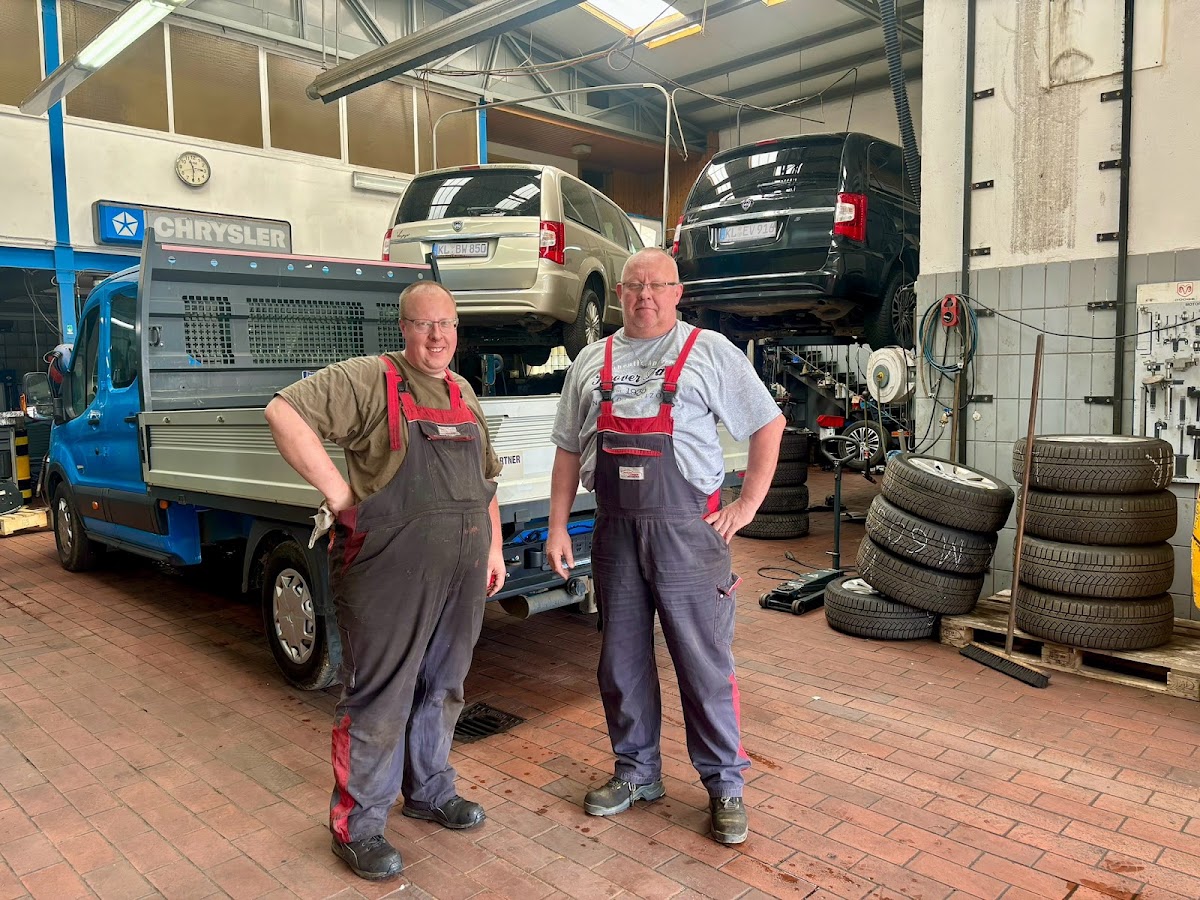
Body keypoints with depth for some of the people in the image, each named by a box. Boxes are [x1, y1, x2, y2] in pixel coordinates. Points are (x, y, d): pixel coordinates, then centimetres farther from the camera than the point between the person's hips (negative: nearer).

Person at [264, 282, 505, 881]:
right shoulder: (370, 380, -8)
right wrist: (338, 495, -20)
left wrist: (493, 549, 18)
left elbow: (485, 480, 22)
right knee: (379, 698, 4)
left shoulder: (463, 394, 15)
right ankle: (358, 825, 22)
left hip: (461, 577, 7)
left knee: (442, 688, 20)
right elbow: (285, 412, -19)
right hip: (390, 575, -7)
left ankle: (429, 792, 40)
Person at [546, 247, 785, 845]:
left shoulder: (708, 352, -1)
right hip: (615, 532, 4)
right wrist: (557, 527, 8)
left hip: (686, 530, -4)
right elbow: (569, 451, 14)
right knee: (621, 660, 13)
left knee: (704, 662, 3)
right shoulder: (591, 362, 11)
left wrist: (746, 507, -4)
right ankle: (636, 772, 30)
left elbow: (768, 425, 1)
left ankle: (724, 784, 20)